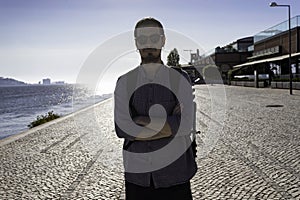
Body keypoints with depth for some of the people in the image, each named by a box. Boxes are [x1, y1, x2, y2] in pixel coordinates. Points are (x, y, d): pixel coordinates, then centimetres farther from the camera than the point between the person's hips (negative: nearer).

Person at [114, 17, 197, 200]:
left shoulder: (180, 79, -1)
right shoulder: (124, 83, 2)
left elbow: (185, 125, -14)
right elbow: (122, 128, -11)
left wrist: (142, 120, -12)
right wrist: (169, 125, -13)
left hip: (173, 173, -1)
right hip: (137, 175, 1)